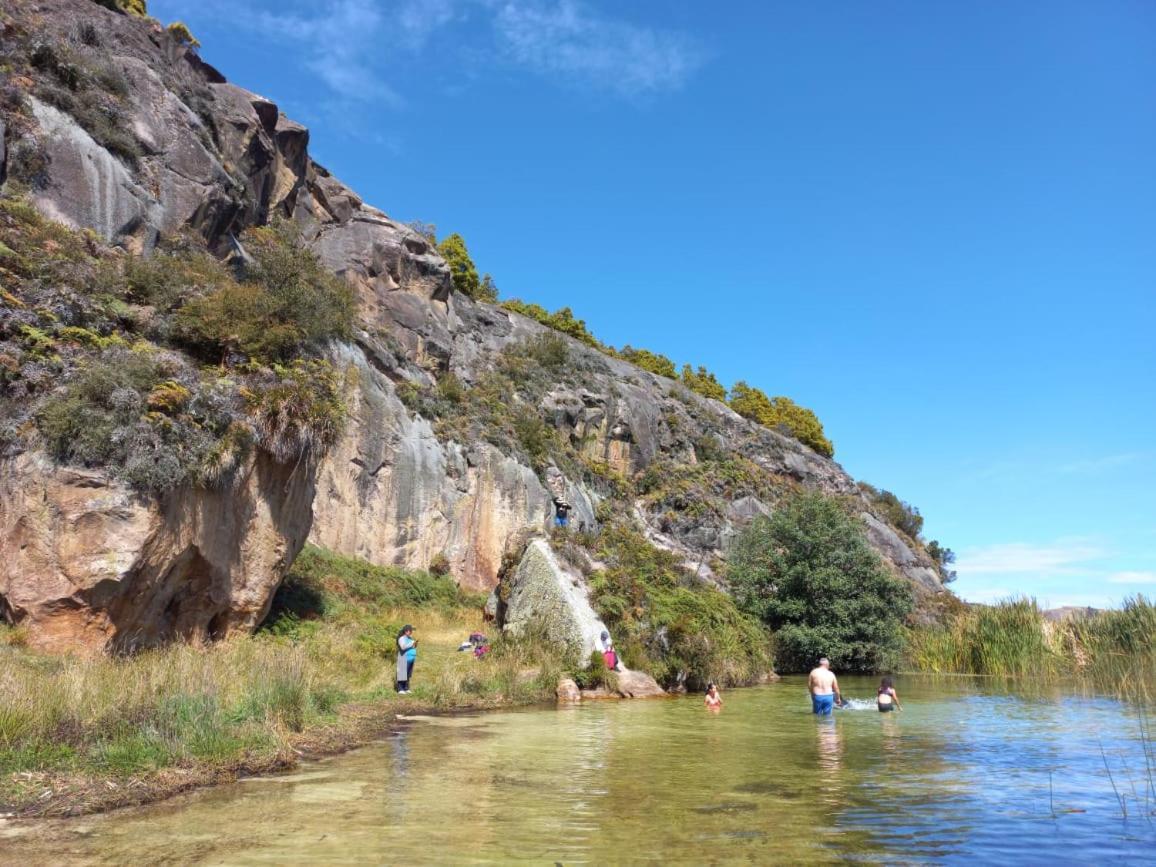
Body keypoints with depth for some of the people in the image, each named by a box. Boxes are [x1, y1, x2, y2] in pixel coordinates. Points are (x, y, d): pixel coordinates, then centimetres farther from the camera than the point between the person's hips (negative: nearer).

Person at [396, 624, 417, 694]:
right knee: (402, 674, -8)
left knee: (408, 675, 9)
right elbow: (403, 646, -28)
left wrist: (415, 644, -1)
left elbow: (414, 647, 19)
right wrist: (412, 643, -25)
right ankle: (400, 690, -6)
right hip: (404, 659, -8)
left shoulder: (410, 638, 14)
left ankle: (406, 689, 13)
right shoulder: (402, 638, -12)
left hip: (410, 659, 8)